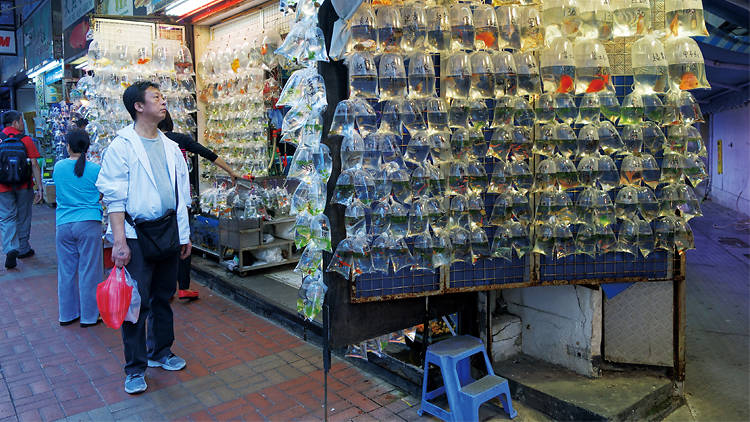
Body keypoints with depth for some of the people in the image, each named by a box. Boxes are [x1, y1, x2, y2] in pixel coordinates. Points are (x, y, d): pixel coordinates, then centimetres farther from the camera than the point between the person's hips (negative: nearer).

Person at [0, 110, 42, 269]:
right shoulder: (25, 140, -5)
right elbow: (34, 165, -9)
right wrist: (39, 187, -5)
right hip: (24, 185, -1)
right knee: (23, 217, 12)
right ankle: (23, 249, 23)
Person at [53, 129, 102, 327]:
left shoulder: (58, 167, 3)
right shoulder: (95, 169, -6)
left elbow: (60, 190, 18)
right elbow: (102, 195, 2)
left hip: (63, 225, 3)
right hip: (88, 224, -3)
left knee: (66, 271, 13)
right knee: (88, 271, 4)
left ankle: (67, 314, 25)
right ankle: (89, 316, 12)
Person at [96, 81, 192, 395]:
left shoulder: (170, 147, 11)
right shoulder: (122, 146, -7)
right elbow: (113, 197, -11)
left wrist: (185, 233, 14)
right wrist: (119, 241, -18)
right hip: (137, 234, -5)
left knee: (164, 296, 15)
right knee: (137, 301, 0)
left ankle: (161, 352, 33)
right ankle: (135, 368, 15)